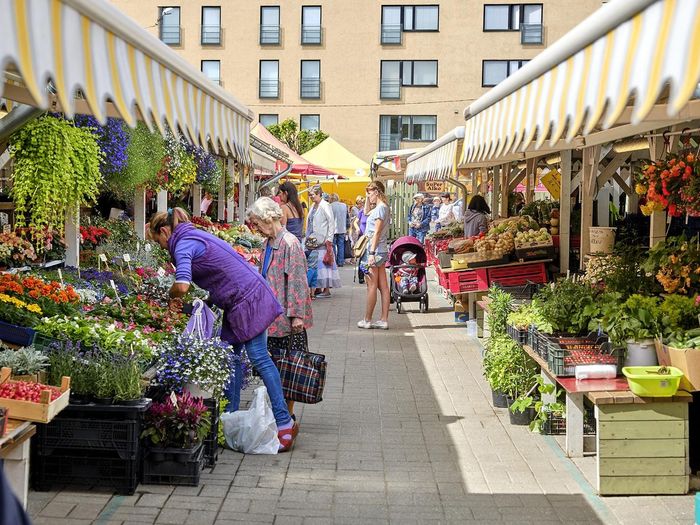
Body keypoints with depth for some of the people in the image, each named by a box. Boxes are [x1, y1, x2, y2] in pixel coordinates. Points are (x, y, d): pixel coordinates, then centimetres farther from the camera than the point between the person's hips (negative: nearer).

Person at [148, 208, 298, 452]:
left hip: (248, 299, -10)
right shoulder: (194, 237, 17)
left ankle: (284, 422, -8)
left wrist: (172, 297, -7)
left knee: (259, 358, -10)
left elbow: (182, 285, -28)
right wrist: (179, 296, 12)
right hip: (237, 302, 10)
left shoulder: (184, 244, -13)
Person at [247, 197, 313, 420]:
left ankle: (288, 415, 9)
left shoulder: (289, 243, -15)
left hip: (288, 317, -8)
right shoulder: (268, 243, 12)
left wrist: (296, 315, -21)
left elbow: (297, 281, -19)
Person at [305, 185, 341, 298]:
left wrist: (329, 239, -15)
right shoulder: (313, 206, 15)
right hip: (313, 241, 8)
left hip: (322, 241, -8)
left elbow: (332, 223, -11)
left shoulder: (325, 206, -8)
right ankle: (317, 288, 14)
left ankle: (326, 290, -2)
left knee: (323, 263, -6)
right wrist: (308, 238, 14)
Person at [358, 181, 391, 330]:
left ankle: (367, 320, 4)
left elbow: (377, 232, -19)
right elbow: (366, 212, 35)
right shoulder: (383, 207, 15)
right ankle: (384, 319, 9)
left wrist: (372, 253, -22)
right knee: (383, 286, 7)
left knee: (372, 286, -3)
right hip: (382, 251, 10)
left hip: (374, 250, -10)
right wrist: (368, 199, 21)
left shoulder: (380, 208, -14)